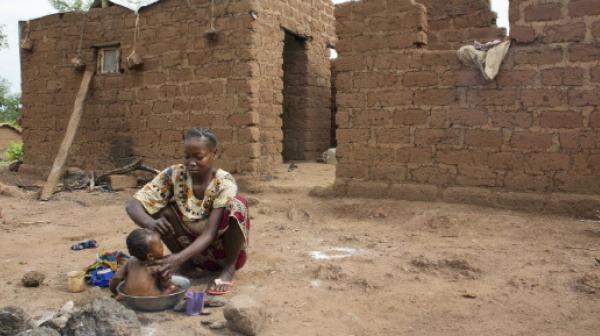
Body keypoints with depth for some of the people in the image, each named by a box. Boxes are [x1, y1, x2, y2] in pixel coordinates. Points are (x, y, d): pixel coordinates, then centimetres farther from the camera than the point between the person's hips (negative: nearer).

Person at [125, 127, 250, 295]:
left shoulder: (224, 183, -24)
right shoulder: (174, 175, -16)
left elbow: (209, 234, -30)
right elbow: (133, 204, -21)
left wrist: (179, 257, -46)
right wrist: (150, 223, -44)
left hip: (222, 249, -3)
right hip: (192, 248, 3)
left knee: (237, 204, -31)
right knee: (160, 207, -20)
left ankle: (229, 268, -12)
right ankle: (186, 264, -1)